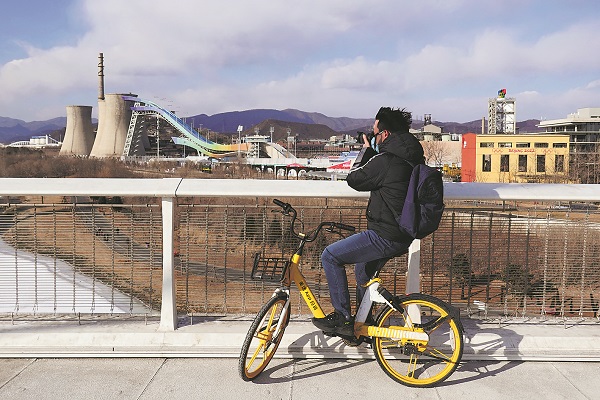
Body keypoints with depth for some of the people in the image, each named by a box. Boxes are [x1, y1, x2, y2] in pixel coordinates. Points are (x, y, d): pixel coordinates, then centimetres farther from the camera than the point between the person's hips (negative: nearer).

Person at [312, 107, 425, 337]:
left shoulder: (385, 160, -21)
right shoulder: (413, 158, 8)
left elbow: (354, 179, -6)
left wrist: (365, 150, 5)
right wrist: (371, 153, 11)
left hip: (384, 236, -10)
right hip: (403, 236, 10)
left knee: (330, 256, -3)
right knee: (363, 270, 29)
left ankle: (343, 318, 3)